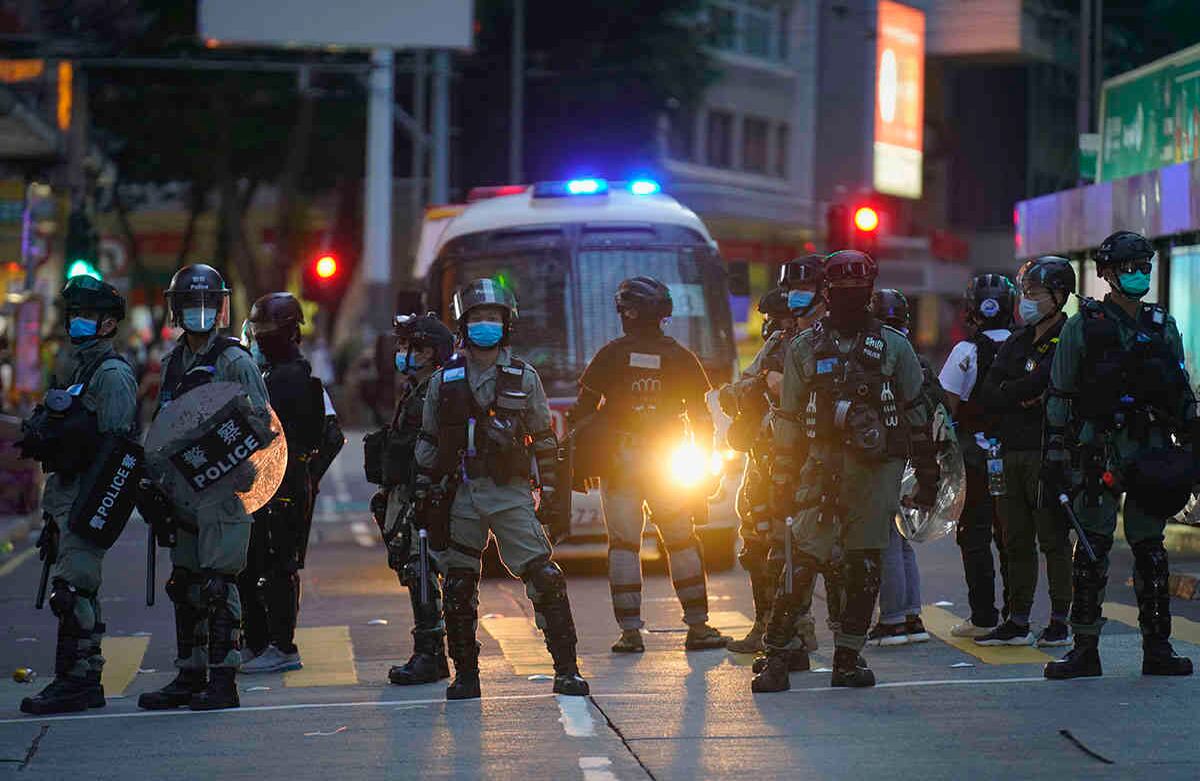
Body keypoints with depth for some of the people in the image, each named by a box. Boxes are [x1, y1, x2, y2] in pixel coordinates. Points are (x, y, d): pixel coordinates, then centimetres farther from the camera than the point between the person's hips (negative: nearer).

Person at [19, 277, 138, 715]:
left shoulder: (112, 373, -9)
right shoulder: (83, 369, 21)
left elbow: (115, 445, -16)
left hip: (90, 497, -10)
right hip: (69, 495, 10)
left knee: (72, 590, -14)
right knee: (80, 592, 11)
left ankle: (75, 682, -13)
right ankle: (85, 683, 16)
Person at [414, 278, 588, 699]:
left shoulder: (523, 378, 6)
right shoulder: (444, 380, 8)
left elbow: (544, 440, 10)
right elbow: (428, 442, 13)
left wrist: (551, 491, 5)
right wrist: (423, 494, 9)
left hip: (511, 493, -1)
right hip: (460, 494, 1)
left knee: (544, 578, -10)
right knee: (458, 586, 4)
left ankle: (566, 669, -7)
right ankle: (465, 673, 15)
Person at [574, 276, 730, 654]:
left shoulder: (611, 355, -2)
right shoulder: (680, 357, 3)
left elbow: (583, 411, -2)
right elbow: (701, 416, 5)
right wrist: (704, 467, 11)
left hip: (618, 463, -1)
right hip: (668, 463, 1)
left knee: (623, 545, 2)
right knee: (682, 543, 8)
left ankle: (630, 631, -2)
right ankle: (698, 627, 5)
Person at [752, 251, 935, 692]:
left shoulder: (894, 347, 8)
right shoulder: (805, 348, 8)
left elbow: (917, 415, 11)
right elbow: (788, 420, 10)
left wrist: (927, 476, 7)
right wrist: (783, 483, 7)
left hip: (878, 469, 1)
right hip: (822, 468, -1)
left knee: (863, 567, 4)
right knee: (803, 560, -9)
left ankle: (848, 659, 13)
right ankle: (775, 658, -8)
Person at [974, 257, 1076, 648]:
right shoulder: (1017, 342, 17)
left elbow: (1042, 380, -20)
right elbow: (987, 396, 7)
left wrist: (1010, 392, -8)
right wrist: (1026, 395, -8)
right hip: (1014, 453, 7)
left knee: (1053, 539, -4)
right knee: (1017, 540, 9)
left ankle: (1060, 623, 1)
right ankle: (1017, 622, 14)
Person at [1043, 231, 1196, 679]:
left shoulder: (1163, 327, 13)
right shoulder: (1082, 327, 2)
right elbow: (1059, 396, 1)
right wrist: (1054, 457, -4)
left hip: (1153, 450, 3)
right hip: (1101, 450, -3)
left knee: (1150, 549, 6)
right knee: (1092, 549, -4)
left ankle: (1157, 648, 10)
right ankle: (1085, 649, -1)